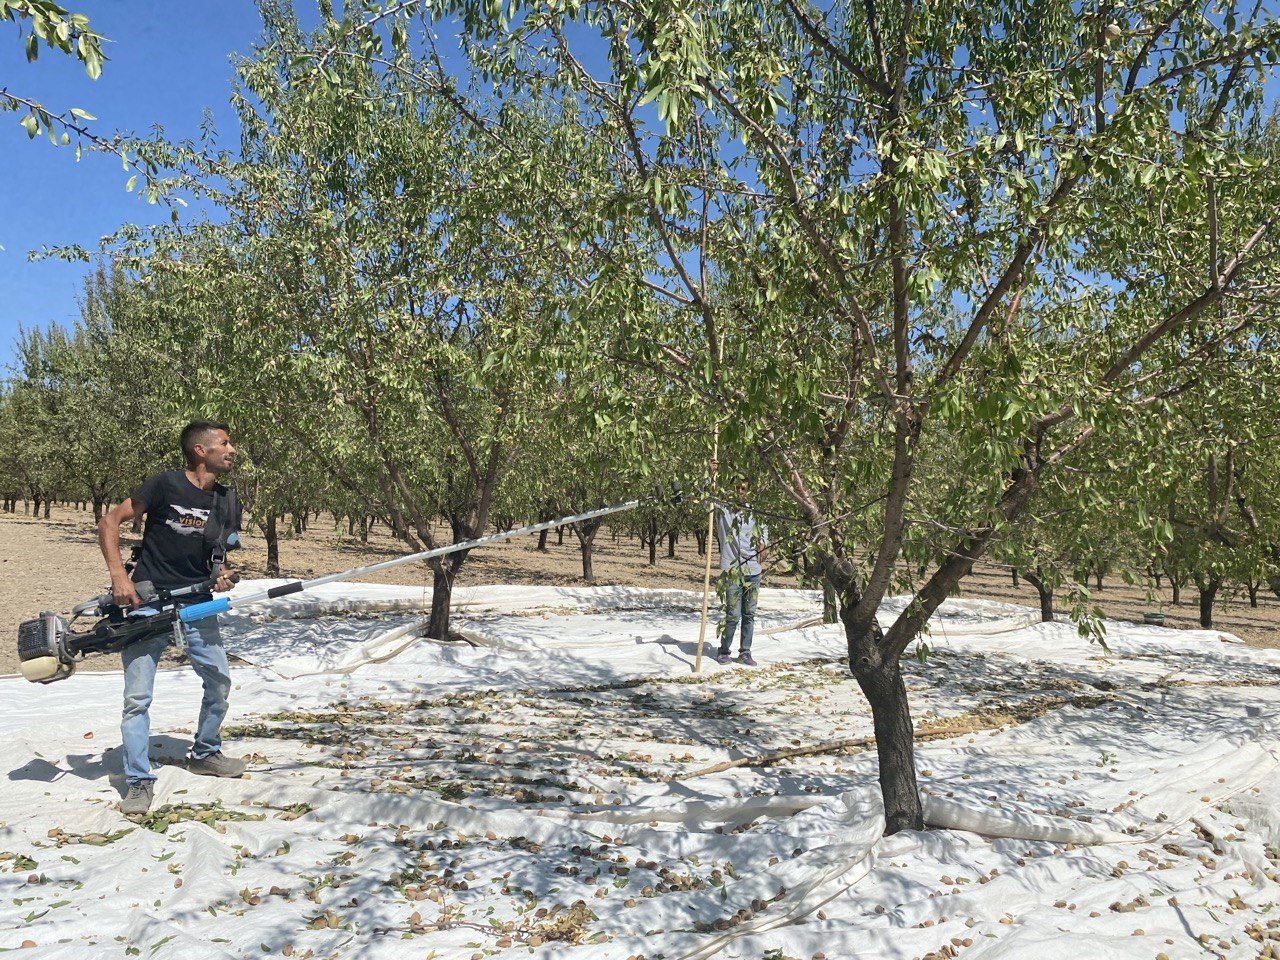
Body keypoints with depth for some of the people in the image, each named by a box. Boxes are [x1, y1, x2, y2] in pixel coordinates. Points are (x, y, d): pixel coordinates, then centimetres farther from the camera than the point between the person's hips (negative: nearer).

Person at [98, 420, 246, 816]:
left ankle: (205, 753, 30)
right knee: (138, 695, -4)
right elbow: (109, 522, -9)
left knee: (219, 680, 9)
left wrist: (222, 574, -7)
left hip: (197, 603, 5)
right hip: (147, 602, -5)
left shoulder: (226, 499, 5)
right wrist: (119, 575, -19)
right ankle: (140, 781, 7)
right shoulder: (167, 484, -12)